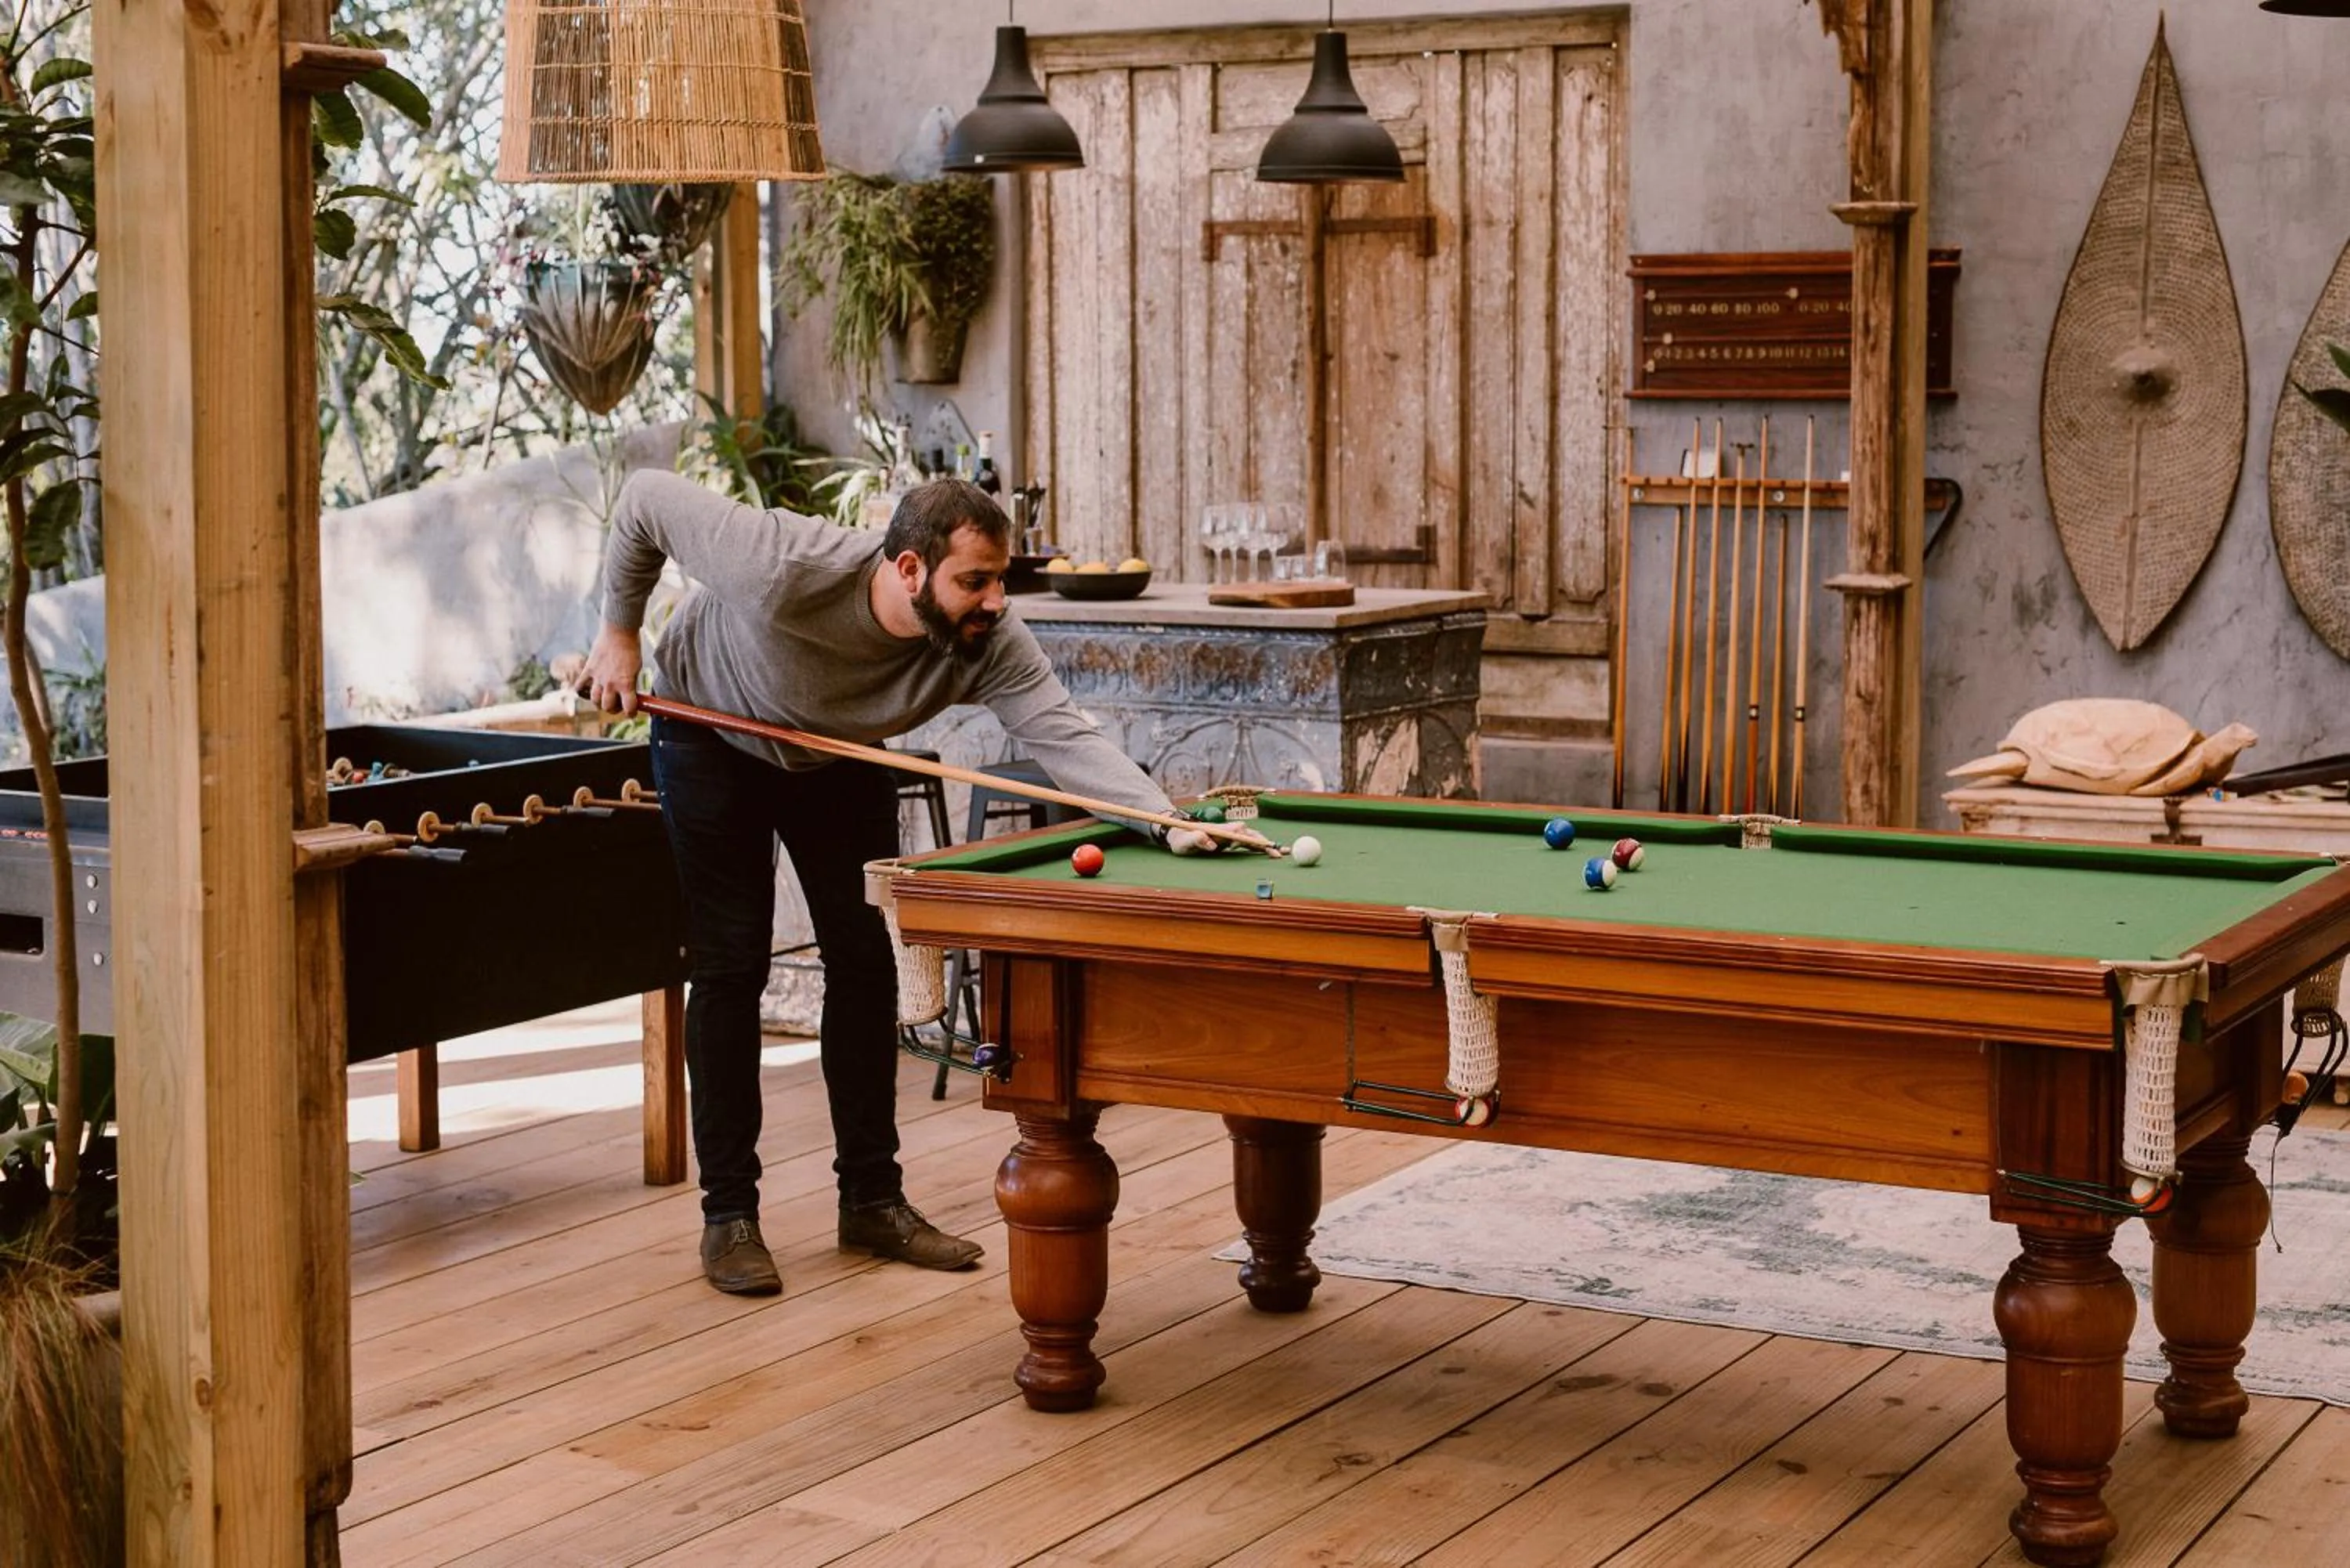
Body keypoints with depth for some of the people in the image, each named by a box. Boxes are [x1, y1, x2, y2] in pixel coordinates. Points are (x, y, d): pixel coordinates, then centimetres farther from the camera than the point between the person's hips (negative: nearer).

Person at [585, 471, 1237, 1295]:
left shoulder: (991, 643, -31)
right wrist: (620, 630, -18)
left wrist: (1168, 821, -55)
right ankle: (728, 1214, 1)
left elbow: (1064, 736, -39)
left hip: (838, 756, 4)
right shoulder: (784, 569, -41)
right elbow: (647, 497, -28)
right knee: (731, 965, -7)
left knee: (865, 962, -1)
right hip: (713, 738, -4)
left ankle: (873, 1199, 10)